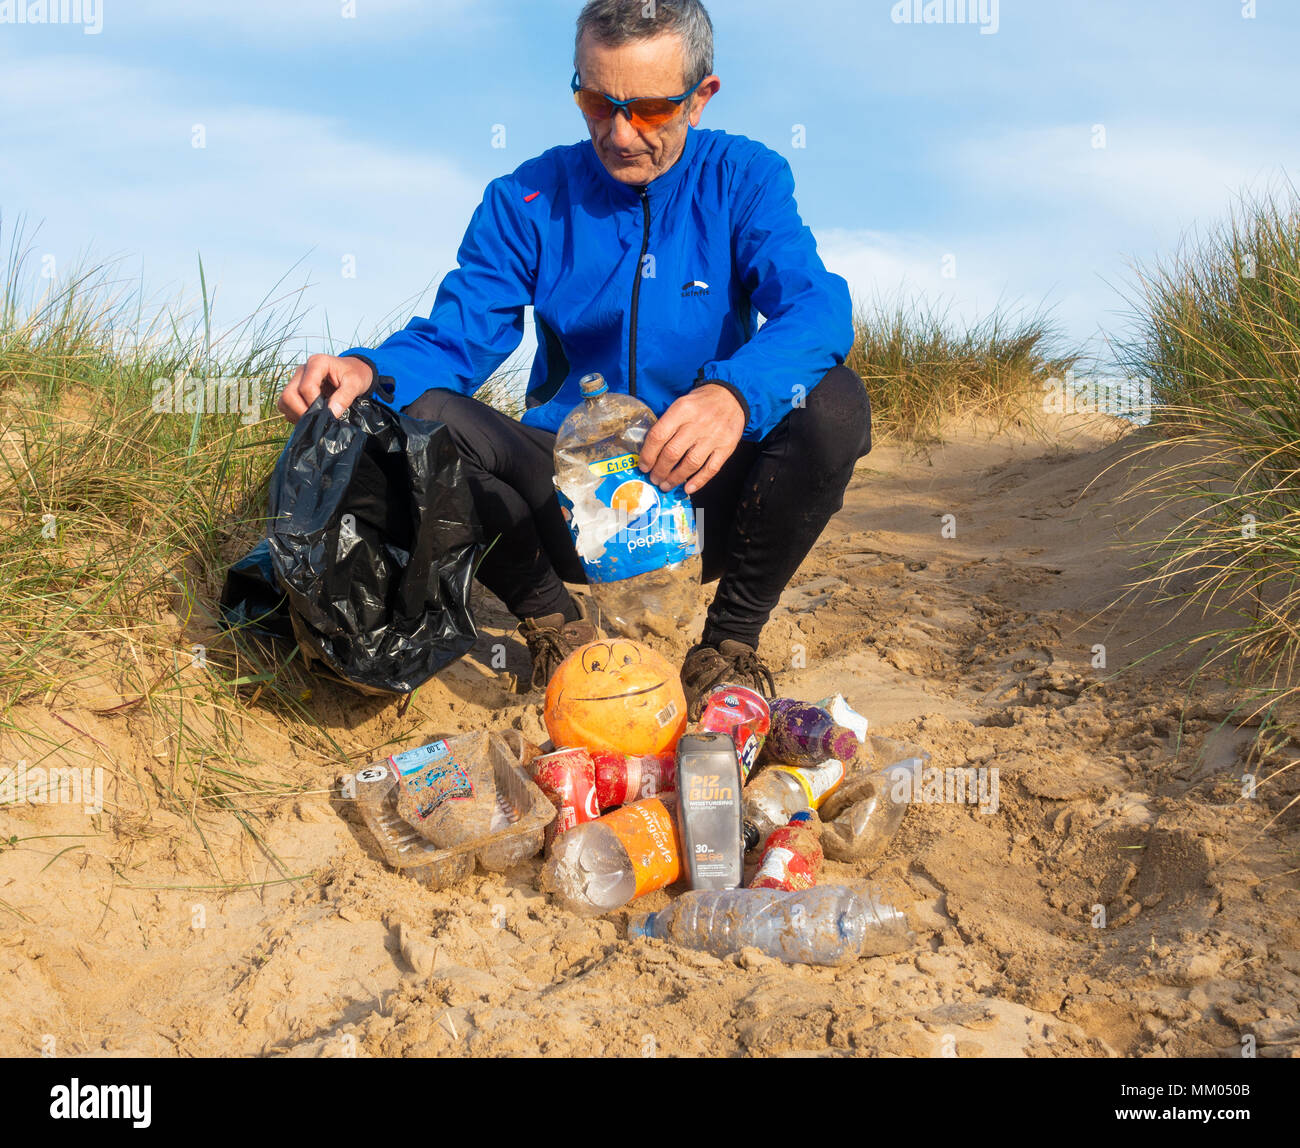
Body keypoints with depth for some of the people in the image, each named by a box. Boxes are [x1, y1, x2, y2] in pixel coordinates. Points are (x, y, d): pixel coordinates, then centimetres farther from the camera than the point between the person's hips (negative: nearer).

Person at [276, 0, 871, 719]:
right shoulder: (530, 198, 1)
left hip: (705, 497, 0)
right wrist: (369, 372, -29)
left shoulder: (744, 179, -3)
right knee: (419, 416, -23)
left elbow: (815, 304, -20)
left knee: (833, 405, -27)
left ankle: (732, 639, -6)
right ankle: (552, 621, -1)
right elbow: (456, 335, -5)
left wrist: (735, 392, -42)